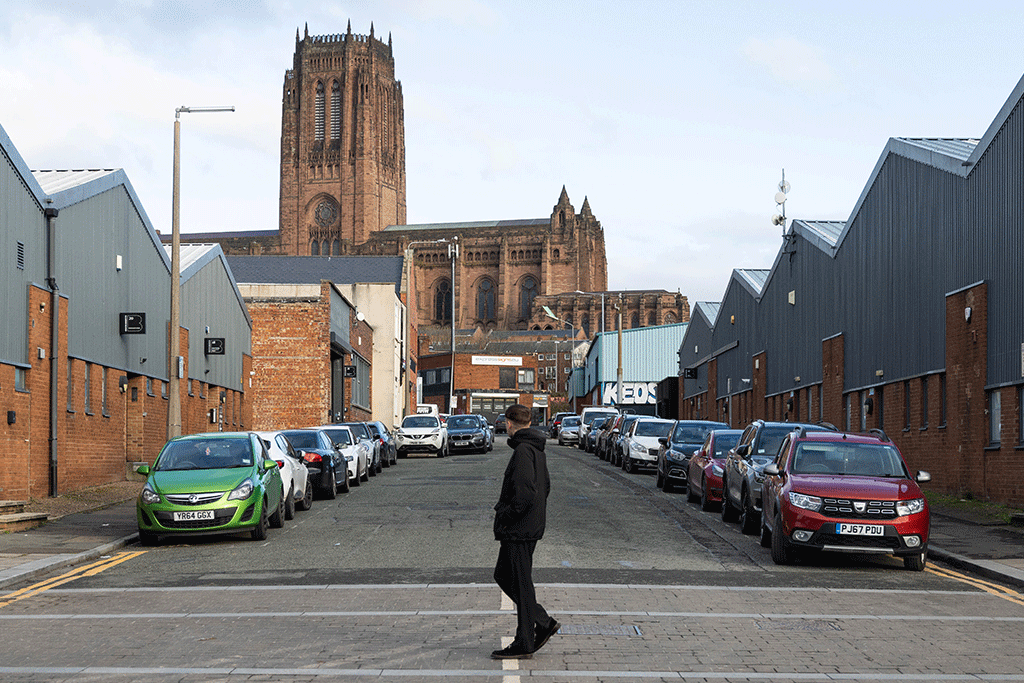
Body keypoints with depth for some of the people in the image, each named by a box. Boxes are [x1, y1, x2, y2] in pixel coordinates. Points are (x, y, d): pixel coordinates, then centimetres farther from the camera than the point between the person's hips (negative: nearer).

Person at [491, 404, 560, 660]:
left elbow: (525, 493, -26)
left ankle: (524, 644, 4)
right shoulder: (537, 449, 13)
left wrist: (505, 514, -14)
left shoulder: (523, 450, -18)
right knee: (503, 576, 17)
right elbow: (545, 486, 22)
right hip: (531, 526, 10)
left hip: (520, 531, -10)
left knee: (520, 583, -3)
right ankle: (543, 623, 18)